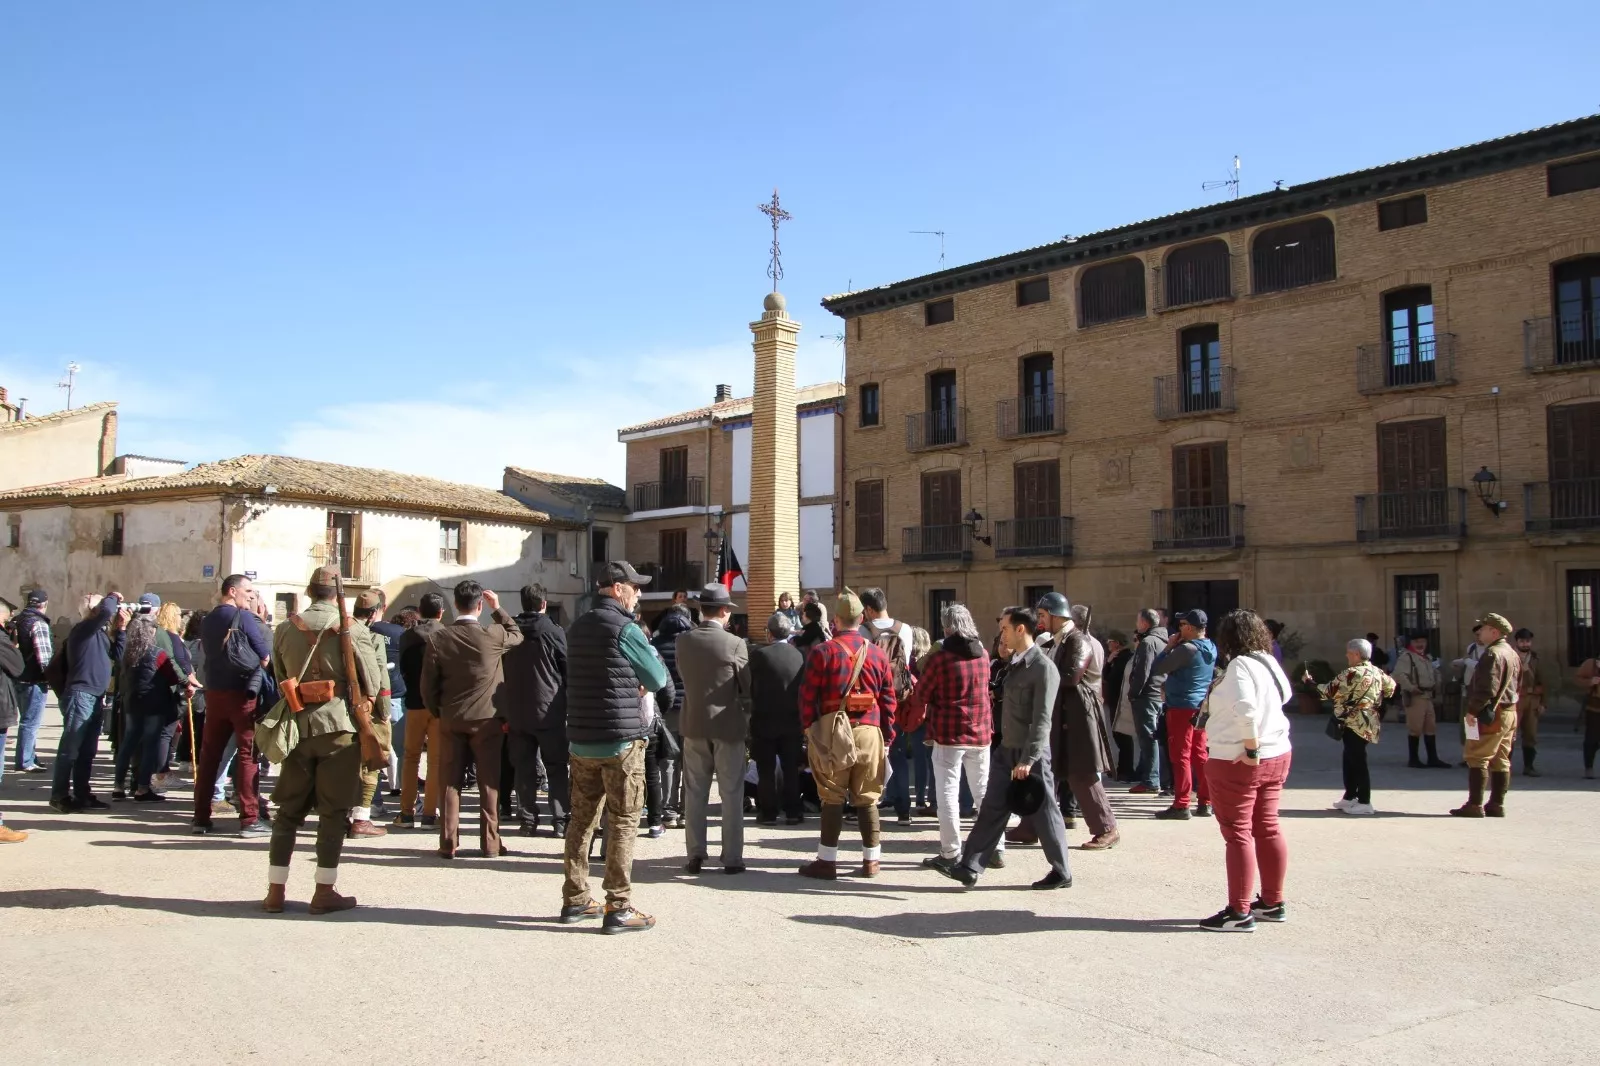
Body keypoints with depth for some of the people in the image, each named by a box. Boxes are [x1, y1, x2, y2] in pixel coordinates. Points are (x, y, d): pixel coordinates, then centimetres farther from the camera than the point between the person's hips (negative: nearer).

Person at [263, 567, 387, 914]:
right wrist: (362, 712, 13)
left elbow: (280, 680, 13)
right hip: (340, 725, -3)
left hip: (297, 726, 3)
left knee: (288, 810, 12)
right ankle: (324, 892, 7)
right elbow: (372, 682, -5)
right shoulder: (352, 629, -7)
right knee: (333, 812, 4)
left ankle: (275, 890, 14)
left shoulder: (284, 629, 4)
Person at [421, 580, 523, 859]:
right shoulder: (492, 635, -13)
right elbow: (517, 635, 10)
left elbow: (428, 684, -1)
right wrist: (498, 608, 10)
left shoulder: (438, 639, -6)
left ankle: (448, 843, 10)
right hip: (487, 719, -2)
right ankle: (490, 843, 9)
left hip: (451, 720, 2)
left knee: (450, 782, 9)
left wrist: (438, 711, 12)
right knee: (489, 782, 6)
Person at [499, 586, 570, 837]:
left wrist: (504, 713, 12)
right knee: (556, 766, 4)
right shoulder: (554, 632, -7)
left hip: (516, 712, 3)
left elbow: (499, 673, 7)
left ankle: (528, 819, 9)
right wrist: (569, 707, 8)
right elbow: (567, 670, -3)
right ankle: (560, 819, 1)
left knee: (524, 767, 9)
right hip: (549, 711, -3)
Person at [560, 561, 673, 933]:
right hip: (621, 739, -7)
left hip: (581, 738, 7)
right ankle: (618, 908, -1)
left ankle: (575, 899, 19)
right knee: (623, 822, -2)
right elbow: (658, 680, -4)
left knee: (582, 818, 13)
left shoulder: (577, 628, 12)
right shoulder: (625, 628, -12)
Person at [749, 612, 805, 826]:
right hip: (793, 721, 2)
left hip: (764, 720, -2)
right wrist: (803, 717, 10)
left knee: (766, 771, 7)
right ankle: (793, 811, 13)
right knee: (791, 770, 10)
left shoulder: (758, 654, -12)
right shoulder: (800, 655, -3)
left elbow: (749, 685, -5)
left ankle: (768, 812, 10)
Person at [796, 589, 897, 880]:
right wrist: (886, 736, 14)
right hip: (870, 733, 3)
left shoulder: (822, 652, -5)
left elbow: (808, 696, -6)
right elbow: (889, 700, 8)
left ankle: (827, 861, 6)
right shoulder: (878, 654, 5)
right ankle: (872, 861, 12)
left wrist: (809, 730, 4)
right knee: (867, 799, 9)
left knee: (832, 799, 2)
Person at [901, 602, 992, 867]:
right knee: (984, 792, 13)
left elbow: (920, 695, -6)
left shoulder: (940, 657, -12)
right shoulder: (983, 654, 4)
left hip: (949, 734, -5)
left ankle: (951, 853, 3)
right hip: (981, 732, 5)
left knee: (948, 793, 2)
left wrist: (910, 720, 12)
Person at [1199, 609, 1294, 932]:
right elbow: (1285, 694, 20)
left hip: (1238, 762, -9)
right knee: (1267, 829, 15)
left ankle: (1239, 913, 0)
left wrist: (1251, 750, -23)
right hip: (1276, 755, 9)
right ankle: (1273, 903, 25)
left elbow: (1246, 710, -29)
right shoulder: (1269, 663, 9)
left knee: (1238, 834, -3)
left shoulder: (1240, 666, -17)